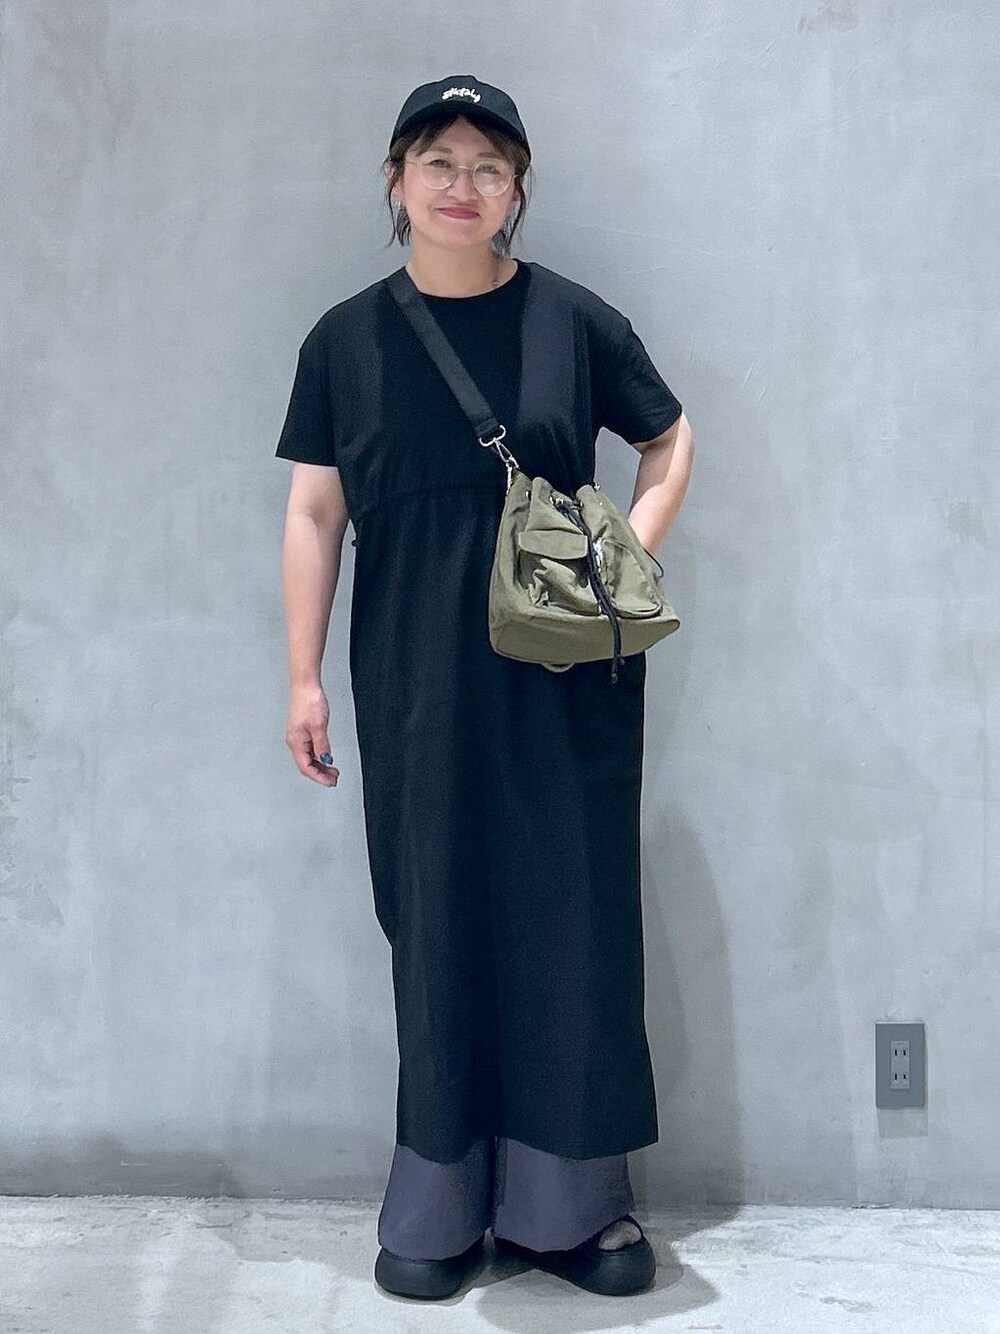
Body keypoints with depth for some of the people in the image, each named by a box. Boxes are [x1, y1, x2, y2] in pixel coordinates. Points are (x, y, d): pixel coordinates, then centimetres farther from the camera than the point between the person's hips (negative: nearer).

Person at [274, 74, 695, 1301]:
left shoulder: (573, 318, 0)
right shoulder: (345, 339, 4)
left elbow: (669, 438, 11)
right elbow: (313, 513, 6)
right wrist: (304, 677, 3)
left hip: (564, 680, -1)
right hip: (414, 682, 1)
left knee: (571, 918, 4)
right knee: (436, 924, 7)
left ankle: (570, 1198, 18)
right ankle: (440, 1201, 19)